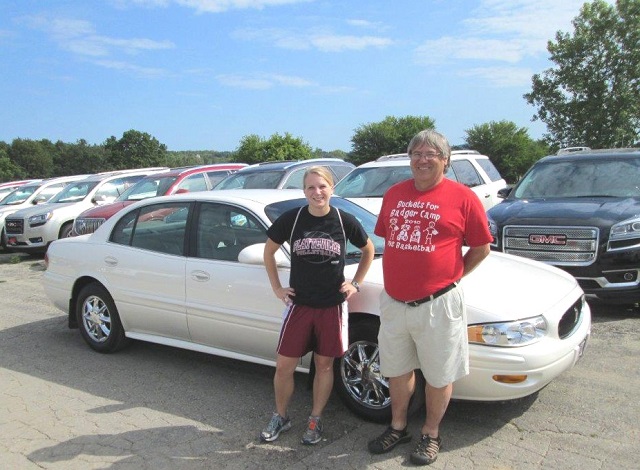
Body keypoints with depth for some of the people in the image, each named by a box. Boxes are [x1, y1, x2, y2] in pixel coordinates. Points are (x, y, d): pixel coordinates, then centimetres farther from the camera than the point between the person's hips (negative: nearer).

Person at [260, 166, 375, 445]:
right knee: (284, 366, 5)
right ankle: (280, 417, 29)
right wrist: (276, 288, 4)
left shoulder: (344, 221, -5)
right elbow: (269, 251, 8)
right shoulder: (291, 219, -5)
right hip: (298, 304, 1)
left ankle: (315, 420, 30)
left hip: (332, 306, 0)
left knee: (324, 365, 11)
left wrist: (355, 284, 5)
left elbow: (368, 251, 10)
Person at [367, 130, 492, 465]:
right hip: (393, 302, 5)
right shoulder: (394, 194, 7)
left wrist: (453, 275, 1)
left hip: (437, 305, -4)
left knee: (438, 375, 11)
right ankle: (398, 428, 39)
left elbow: (481, 247, -1)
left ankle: (431, 434, 32)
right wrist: (405, 272, 10)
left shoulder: (462, 197, -7)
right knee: (397, 370, 19)